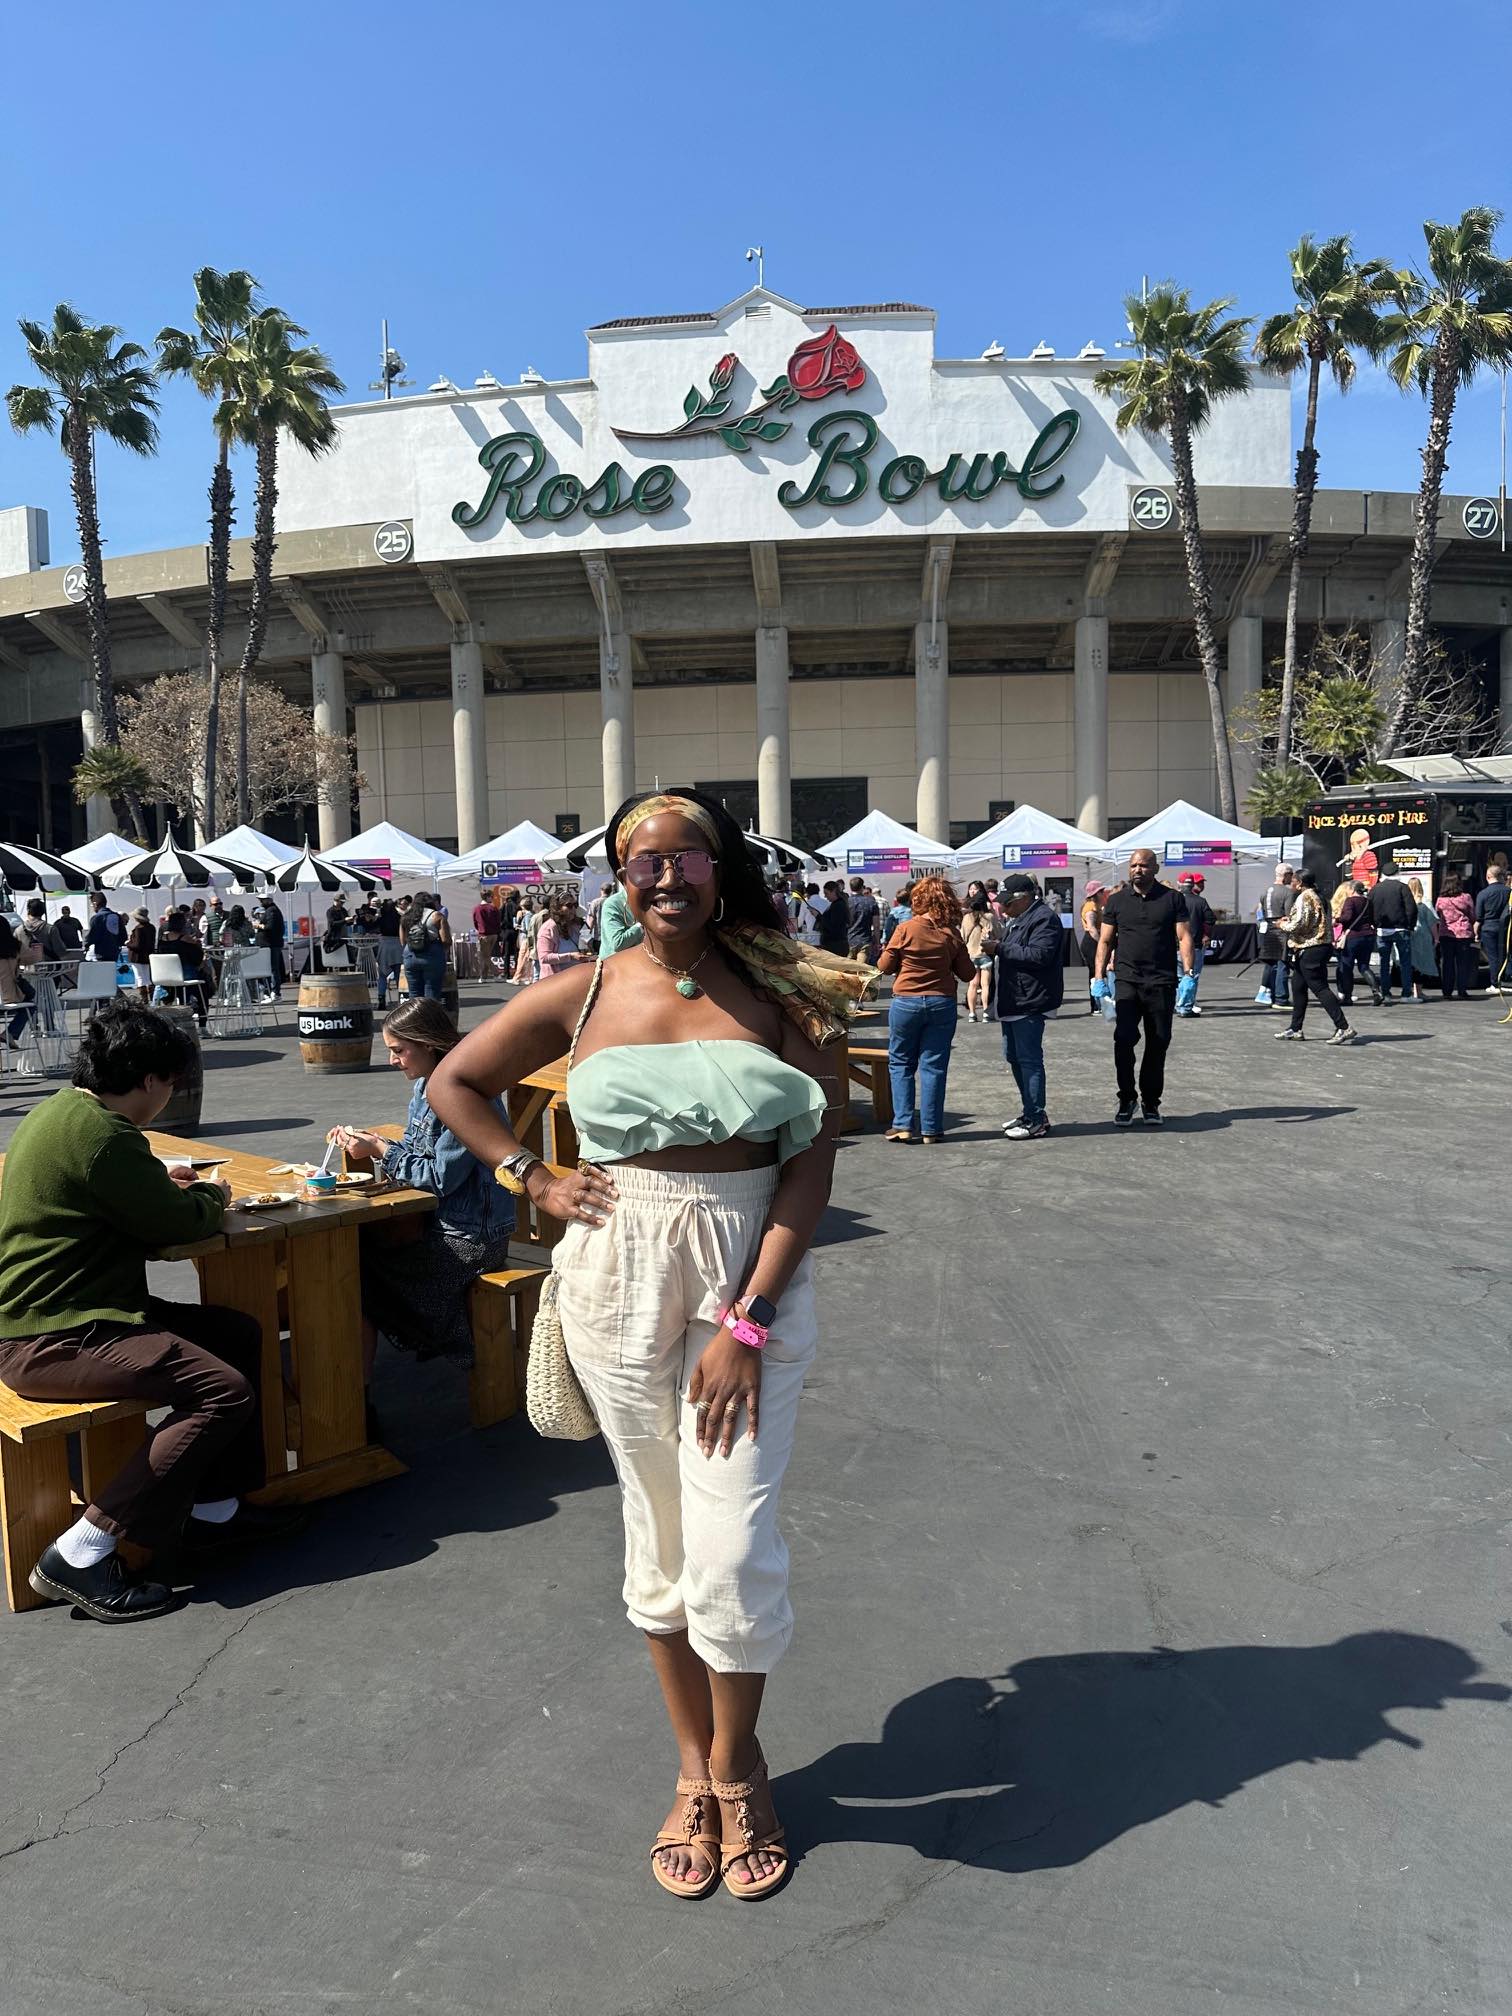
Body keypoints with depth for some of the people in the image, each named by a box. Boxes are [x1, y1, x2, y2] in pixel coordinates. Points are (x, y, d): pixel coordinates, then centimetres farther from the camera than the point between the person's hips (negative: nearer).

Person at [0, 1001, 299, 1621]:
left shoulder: (56, 1110, 11)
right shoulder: (100, 1134, -22)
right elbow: (181, 1224, -15)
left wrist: (162, 1186, 18)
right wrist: (211, 1196, 5)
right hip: (56, 1339, -11)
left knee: (240, 1335, 11)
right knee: (224, 1390, -20)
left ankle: (215, 1512, 16)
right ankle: (80, 1553, -13)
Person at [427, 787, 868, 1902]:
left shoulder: (782, 995, -5)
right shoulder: (585, 994, 1)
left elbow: (813, 1160, -9)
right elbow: (454, 1082, 13)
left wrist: (747, 1321, -14)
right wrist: (535, 1180, 2)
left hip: (752, 1276, -2)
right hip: (621, 1278, 2)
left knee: (732, 1546, -3)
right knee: (659, 1537, 14)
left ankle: (736, 1762, 28)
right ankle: (696, 1768, 36)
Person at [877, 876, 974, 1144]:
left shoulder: (905, 930, -9)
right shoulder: (951, 934, -3)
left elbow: (885, 966, -1)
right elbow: (967, 973, 3)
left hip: (906, 1002, -1)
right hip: (942, 1004, 2)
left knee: (900, 1063, 11)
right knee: (933, 1067, 6)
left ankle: (903, 1124, 6)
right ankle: (931, 1128, 7)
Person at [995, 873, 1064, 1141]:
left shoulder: (1043, 918, -12)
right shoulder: (1016, 920, 19)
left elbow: (1039, 955, -23)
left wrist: (1000, 948, -20)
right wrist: (995, 946, 9)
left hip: (1030, 1002, -11)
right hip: (1013, 999, 11)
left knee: (1028, 1059, -7)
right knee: (1014, 1057, 16)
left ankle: (1037, 1120, -1)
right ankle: (1029, 1112, 28)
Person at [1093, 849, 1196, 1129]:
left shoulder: (1173, 898, 6)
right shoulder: (1117, 901, 9)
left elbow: (1184, 937, 1)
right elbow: (1105, 940, 9)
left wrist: (1187, 974, -12)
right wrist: (1099, 977, -2)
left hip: (1162, 983, 0)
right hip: (1127, 981, 0)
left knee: (1158, 1043, 5)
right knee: (1124, 1039, -12)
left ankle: (1150, 1103, 17)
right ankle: (1126, 1100, 1)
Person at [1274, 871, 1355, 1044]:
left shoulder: (1304, 898, -13)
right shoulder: (1317, 897, 17)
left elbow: (1299, 924, -20)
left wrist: (1283, 925, -2)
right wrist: (1290, 920, 17)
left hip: (1310, 950, -10)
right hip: (1322, 946, 10)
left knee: (1320, 988, -10)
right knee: (1298, 986, 15)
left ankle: (1343, 1027, -13)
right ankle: (1295, 1029, 20)